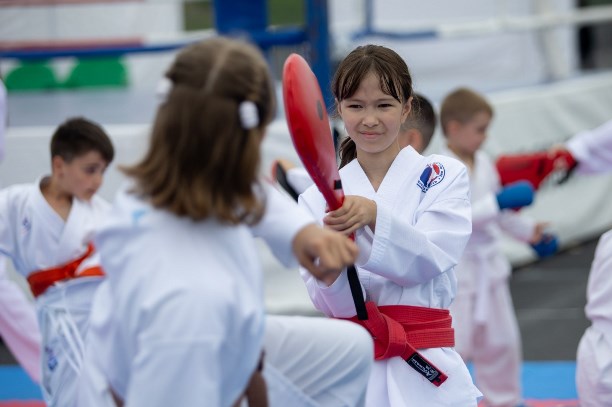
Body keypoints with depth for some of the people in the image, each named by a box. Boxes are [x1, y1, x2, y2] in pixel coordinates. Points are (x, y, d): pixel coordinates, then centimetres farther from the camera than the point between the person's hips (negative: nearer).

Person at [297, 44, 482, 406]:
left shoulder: (444, 176, 3)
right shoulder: (319, 197, 7)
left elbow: (431, 257, -13)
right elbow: (331, 302, -2)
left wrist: (373, 215, -30)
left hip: (426, 375, -1)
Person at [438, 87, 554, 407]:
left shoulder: (483, 163, 6)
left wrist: (528, 231, 13)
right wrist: (499, 202, -28)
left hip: (488, 264, 8)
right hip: (457, 269, -8)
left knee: (501, 341, 19)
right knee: (452, 344, -7)